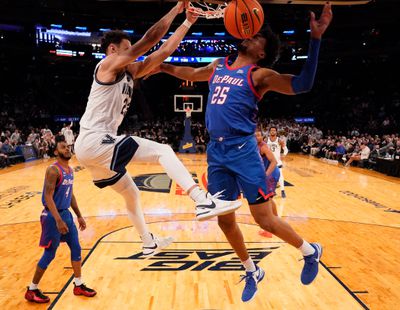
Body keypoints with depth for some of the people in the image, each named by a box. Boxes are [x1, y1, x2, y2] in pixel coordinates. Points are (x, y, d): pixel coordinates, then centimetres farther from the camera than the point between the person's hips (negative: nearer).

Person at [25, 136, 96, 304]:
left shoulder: (70, 170, 9)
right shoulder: (53, 170, -18)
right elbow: (48, 197, -23)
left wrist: (79, 216, 18)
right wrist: (58, 220, -29)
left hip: (66, 213, 9)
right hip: (53, 216, -8)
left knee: (76, 248, 11)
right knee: (49, 254, 1)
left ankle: (79, 285, 25)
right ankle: (32, 290, 19)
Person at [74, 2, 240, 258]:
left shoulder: (130, 72, 18)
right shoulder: (108, 65, -6)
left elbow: (163, 52, 14)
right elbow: (148, 41, -15)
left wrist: (187, 23, 13)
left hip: (92, 147, 10)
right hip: (94, 142, -10)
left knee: (132, 193, 23)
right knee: (163, 151, -15)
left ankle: (149, 244, 40)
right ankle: (204, 202, -27)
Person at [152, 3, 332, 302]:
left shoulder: (260, 75, -2)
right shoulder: (218, 66, 16)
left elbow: (302, 84, -16)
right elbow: (190, 73, 36)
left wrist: (315, 39, -23)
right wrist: (162, 67, 39)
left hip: (243, 150, -6)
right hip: (216, 151, 6)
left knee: (265, 219, -2)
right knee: (225, 220, 12)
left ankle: (311, 252, 27)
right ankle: (252, 272, 33)